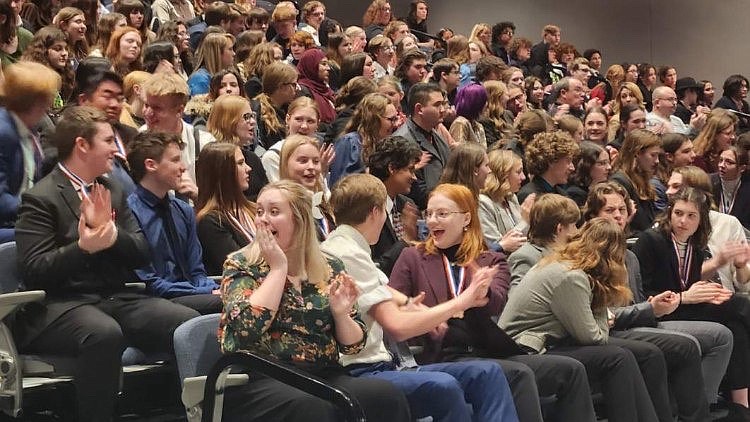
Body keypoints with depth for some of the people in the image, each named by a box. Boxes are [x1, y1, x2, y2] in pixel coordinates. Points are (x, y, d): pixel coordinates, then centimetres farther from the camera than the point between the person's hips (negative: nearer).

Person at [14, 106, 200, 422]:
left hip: (115, 298, 6)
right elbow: (33, 271, -13)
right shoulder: (40, 198, -5)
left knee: (192, 324, -17)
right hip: (60, 304, -6)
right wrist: (83, 247, -27)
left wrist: (111, 232, -10)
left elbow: (141, 254, 11)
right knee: (104, 333, -39)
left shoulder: (112, 190, 16)